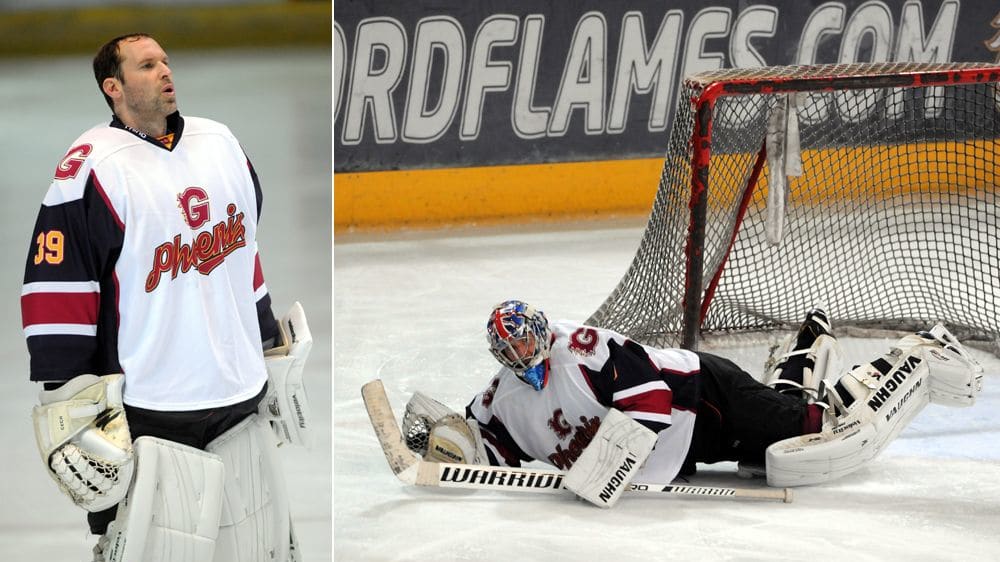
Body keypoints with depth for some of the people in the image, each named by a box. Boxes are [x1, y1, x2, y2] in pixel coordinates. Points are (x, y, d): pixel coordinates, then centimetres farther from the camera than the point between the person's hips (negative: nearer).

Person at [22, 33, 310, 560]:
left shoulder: (220, 142, 10)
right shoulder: (91, 169, -11)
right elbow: (58, 292, -12)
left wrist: (272, 347, 24)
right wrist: (70, 408, -16)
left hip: (239, 398, 6)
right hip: (143, 412, -6)